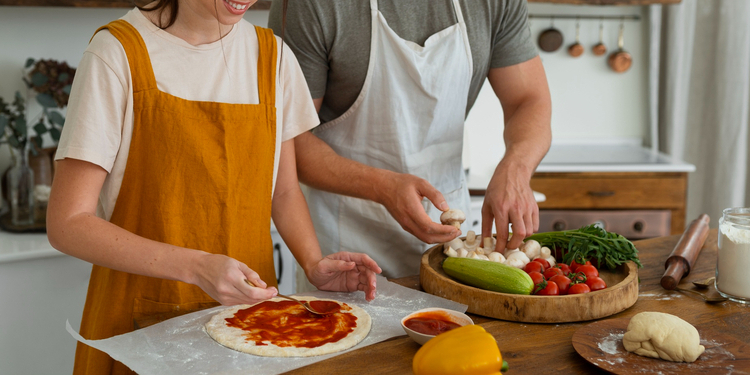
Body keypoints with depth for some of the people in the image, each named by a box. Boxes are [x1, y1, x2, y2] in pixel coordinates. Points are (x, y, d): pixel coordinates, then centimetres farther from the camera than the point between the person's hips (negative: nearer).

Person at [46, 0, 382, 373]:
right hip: (143, 323, -3)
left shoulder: (272, 55, 2)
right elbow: (67, 223, -16)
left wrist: (314, 264, -8)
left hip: (246, 309, 4)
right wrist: (196, 267, -27)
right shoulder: (118, 52, -13)